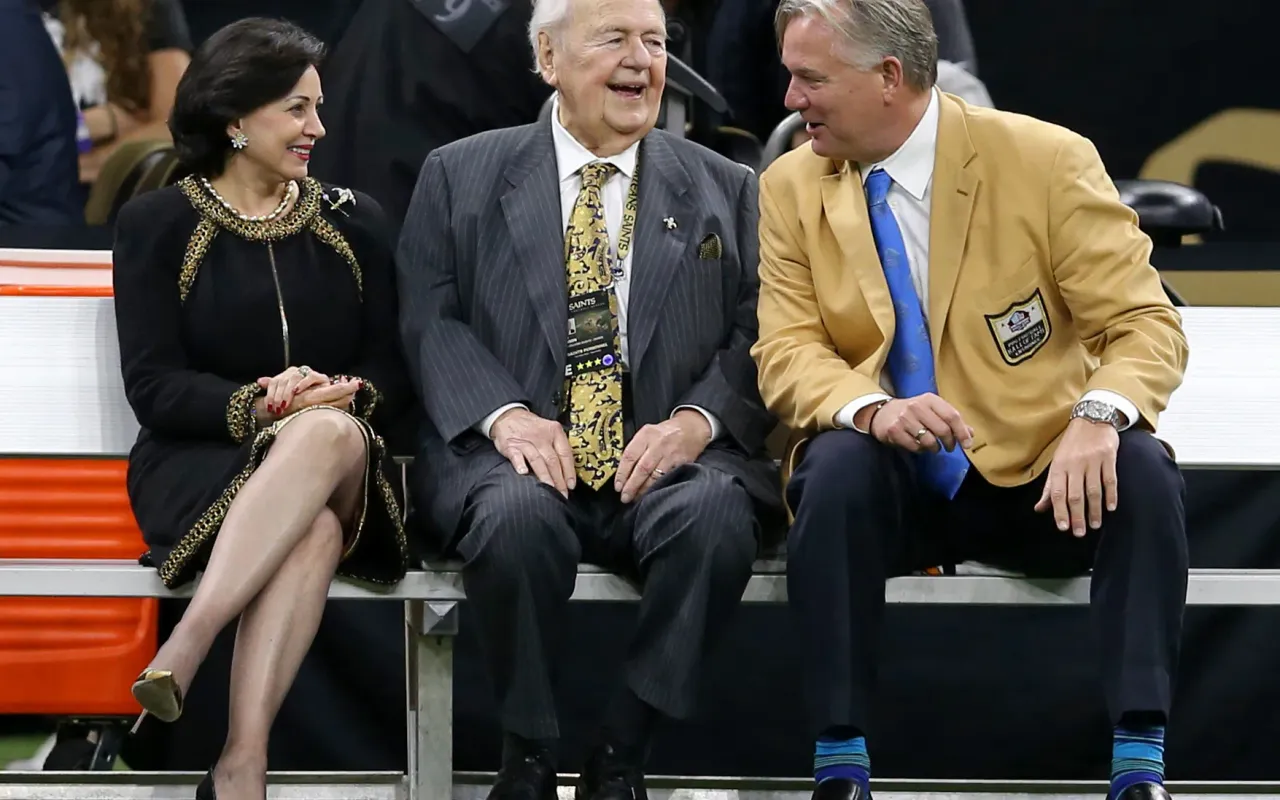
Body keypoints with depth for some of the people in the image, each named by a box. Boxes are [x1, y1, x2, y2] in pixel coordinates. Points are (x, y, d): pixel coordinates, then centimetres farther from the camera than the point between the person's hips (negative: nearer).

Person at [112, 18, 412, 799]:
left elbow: (394, 374, 9)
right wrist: (258, 405, -22)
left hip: (341, 463, 2)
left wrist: (348, 397, -15)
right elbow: (153, 387, -4)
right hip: (200, 464, -2)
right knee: (311, 530, -38)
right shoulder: (157, 225, 5)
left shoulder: (354, 222, 15)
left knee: (332, 432, -39)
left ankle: (186, 646, -47)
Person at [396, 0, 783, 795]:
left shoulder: (726, 190, 15)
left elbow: (755, 334, 7)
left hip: (666, 460, 1)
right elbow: (431, 319, 5)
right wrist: (504, 415, -13)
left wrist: (697, 419, -12)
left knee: (717, 514, -34)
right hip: (521, 456, -1)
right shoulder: (460, 177, 12)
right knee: (518, 515, -36)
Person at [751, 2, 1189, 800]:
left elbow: (1147, 323, -9)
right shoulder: (792, 187, 2)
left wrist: (1100, 414, -32)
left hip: (1037, 483, -1)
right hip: (892, 491, 1)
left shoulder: (1047, 161, -7)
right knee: (838, 464, -32)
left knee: (1142, 471, -31)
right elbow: (788, 351, -4)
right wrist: (870, 409, -28)